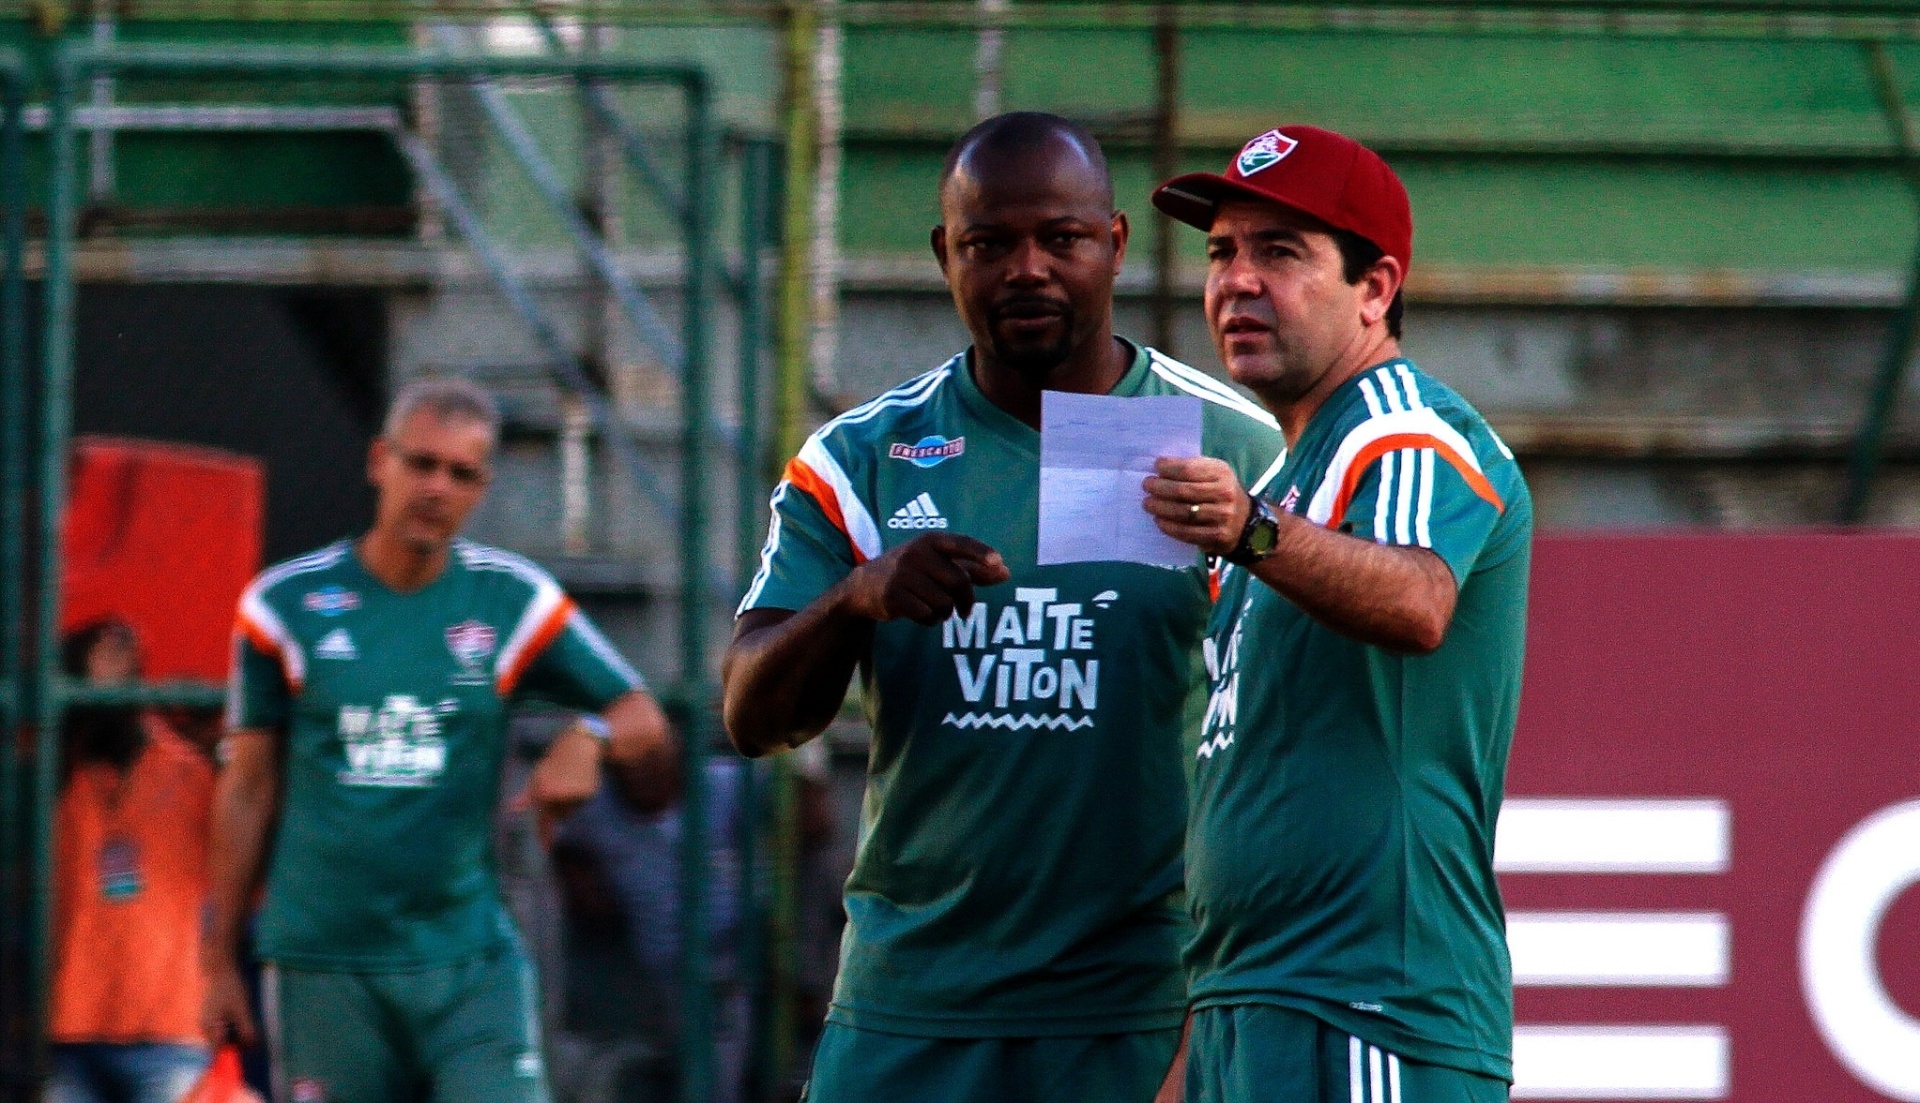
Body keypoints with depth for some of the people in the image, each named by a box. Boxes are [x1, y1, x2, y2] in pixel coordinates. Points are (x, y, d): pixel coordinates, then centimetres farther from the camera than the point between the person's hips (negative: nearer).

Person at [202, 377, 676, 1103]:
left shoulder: (513, 603, 3)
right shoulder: (287, 606, 2)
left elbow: (646, 727, 6)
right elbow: (248, 792, 7)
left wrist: (592, 738, -18)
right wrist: (220, 963, 6)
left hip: (470, 959, 0)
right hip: (325, 967, 0)